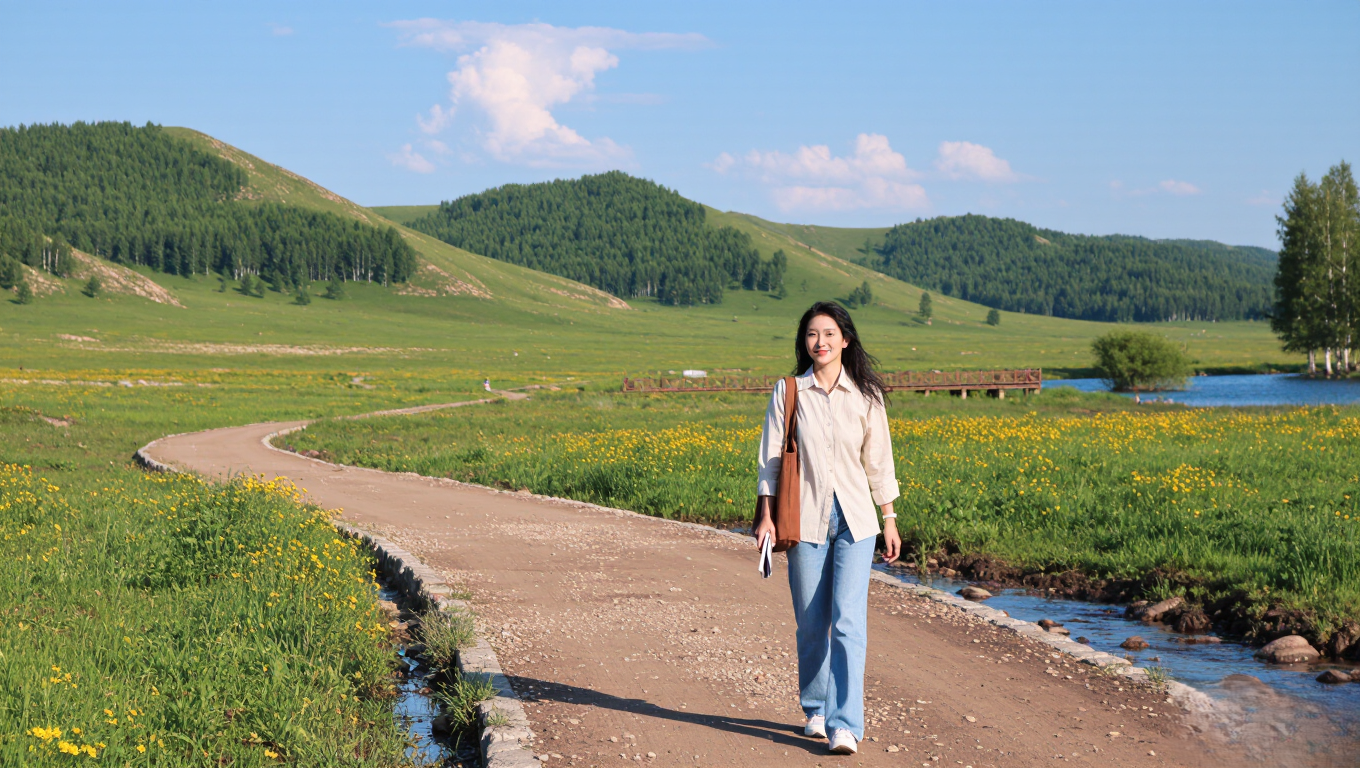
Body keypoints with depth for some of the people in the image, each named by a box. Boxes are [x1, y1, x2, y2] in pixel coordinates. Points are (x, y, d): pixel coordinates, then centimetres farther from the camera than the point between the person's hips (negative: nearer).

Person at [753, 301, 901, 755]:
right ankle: (815, 710, 27)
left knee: (849, 621, -11)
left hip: (855, 521, 0)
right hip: (806, 520, 0)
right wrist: (765, 516, -4)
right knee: (811, 623, 7)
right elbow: (771, 459, 4)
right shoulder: (788, 392, 2)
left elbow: (878, 462, 10)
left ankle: (845, 725, -12)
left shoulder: (866, 395, 4)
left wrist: (890, 521, 10)